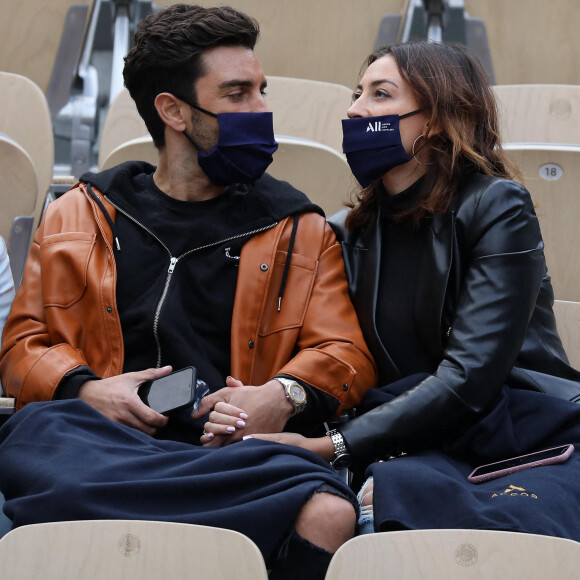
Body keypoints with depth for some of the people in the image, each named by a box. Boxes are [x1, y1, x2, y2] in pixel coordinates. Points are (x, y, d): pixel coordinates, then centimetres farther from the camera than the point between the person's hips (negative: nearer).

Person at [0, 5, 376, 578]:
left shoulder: (299, 230, 22)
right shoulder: (78, 218, 22)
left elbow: (345, 354, 15)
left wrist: (285, 396, -9)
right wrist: (84, 389, -5)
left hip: (240, 446, 0)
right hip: (103, 441, 0)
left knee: (329, 513, -37)